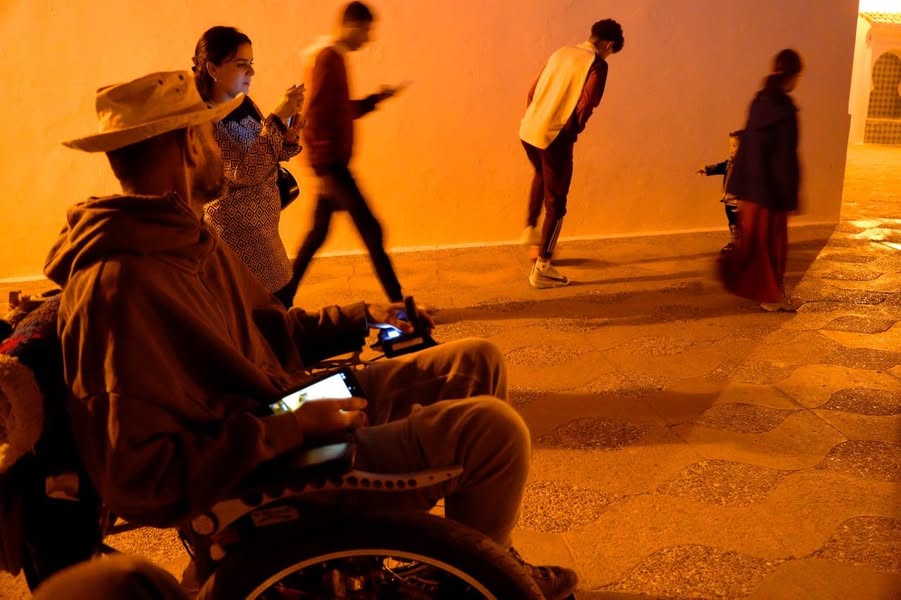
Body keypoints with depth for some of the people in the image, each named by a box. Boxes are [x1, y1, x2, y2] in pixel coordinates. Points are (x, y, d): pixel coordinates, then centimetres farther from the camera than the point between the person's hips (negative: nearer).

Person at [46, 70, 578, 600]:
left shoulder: (188, 237, 8)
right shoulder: (121, 283, -26)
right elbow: (139, 478, -29)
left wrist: (361, 319, 8)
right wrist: (293, 430, -27)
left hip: (291, 406, 10)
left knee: (480, 362, 11)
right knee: (492, 428, -19)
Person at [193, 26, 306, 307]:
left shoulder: (245, 104, 4)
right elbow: (244, 171, -29)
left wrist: (289, 138, -6)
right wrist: (278, 118, -29)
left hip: (263, 228, 8)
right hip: (237, 233, -8)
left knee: (283, 299, 16)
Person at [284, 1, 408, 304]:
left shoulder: (334, 57, 16)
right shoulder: (327, 57, -13)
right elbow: (314, 115, -20)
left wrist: (377, 98, 15)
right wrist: (324, 166, -22)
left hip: (332, 161, 10)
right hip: (330, 162, -10)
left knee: (319, 232, 13)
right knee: (370, 228, -7)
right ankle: (397, 302, -3)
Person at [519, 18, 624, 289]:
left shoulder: (562, 52, 16)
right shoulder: (597, 64, -6)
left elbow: (533, 92, 18)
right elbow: (586, 105, -16)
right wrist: (573, 130, 1)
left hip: (528, 131, 7)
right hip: (555, 137, -7)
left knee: (541, 174, 38)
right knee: (555, 205, 4)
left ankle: (530, 228, 42)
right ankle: (542, 270, 6)